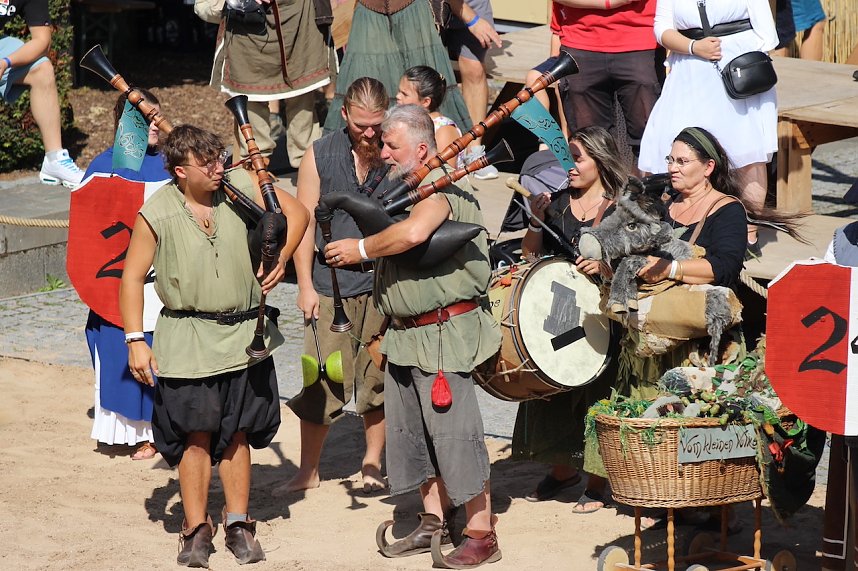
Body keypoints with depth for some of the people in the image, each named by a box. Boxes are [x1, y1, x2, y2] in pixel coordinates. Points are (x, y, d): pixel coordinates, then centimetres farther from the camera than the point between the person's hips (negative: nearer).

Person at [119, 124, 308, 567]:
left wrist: (280, 259, -5)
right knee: (197, 435, 1)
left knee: (237, 434, 9)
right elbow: (132, 278, -5)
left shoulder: (241, 187, -4)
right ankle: (196, 528, 13)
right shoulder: (156, 214, -11)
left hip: (245, 337, 2)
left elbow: (296, 212, 9)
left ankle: (237, 523, 21)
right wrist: (135, 340, -12)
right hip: (188, 342, -2)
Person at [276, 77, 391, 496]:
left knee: (378, 379, 7)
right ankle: (308, 470, 12)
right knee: (321, 380, 0)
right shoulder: (320, 155, 1)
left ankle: (372, 465, 21)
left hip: (385, 283, 0)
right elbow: (304, 222, 3)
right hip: (332, 284, 0)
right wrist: (305, 285, -2)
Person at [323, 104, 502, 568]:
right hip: (403, 334, 10)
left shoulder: (444, 188, -15)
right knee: (412, 431, 14)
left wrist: (362, 249, -20)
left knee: (454, 432, -7)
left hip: (443, 333, -10)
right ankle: (433, 522, 24)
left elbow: (413, 232, -34)